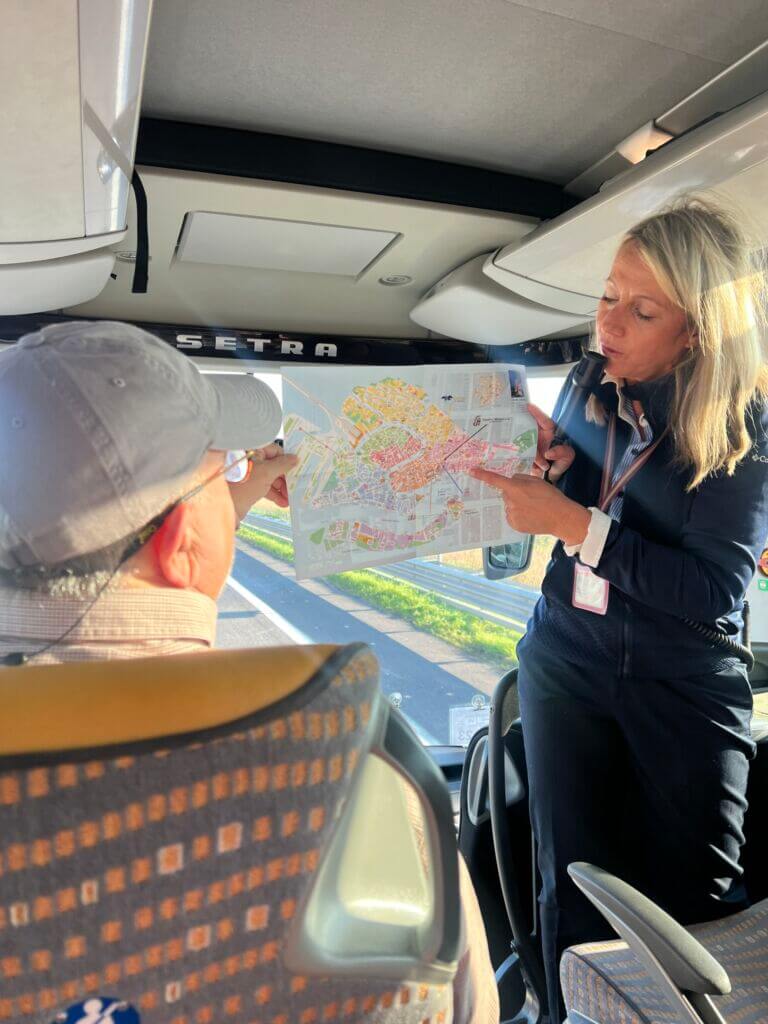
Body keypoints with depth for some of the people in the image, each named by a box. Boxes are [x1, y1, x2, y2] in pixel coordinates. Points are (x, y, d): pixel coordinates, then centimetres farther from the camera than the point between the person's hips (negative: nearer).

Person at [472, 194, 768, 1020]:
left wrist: (572, 521, -26)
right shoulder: (592, 391, 0)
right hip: (566, 662, 3)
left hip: (683, 685, -2)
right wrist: (551, 453, -11)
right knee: (574, 895, 6)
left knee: (695, 907, 6)